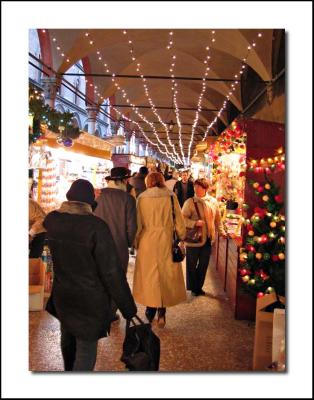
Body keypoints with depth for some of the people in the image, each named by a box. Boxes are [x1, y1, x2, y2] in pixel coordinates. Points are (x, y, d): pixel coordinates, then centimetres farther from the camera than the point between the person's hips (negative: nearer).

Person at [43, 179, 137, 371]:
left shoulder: (51, 220, -9)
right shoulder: (96, 227, -25)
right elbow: (112, 272, -22)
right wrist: (128, 308, -12)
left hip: (62, 295, 7)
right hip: (89, 300, -6)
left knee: (68, 336, 29)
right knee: (86, 349, 7)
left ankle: (69, 370, 55)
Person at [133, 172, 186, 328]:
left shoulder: (142, 198, -3)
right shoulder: (171, 196, -3)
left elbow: (137, 223, -2)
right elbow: (179, 221, -1)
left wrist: (136, 242, 8)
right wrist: (181, 237, 11)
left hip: (147, 241, 0)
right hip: (166, 241, 0)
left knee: (149, 275, 14)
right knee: (166, 275, 12)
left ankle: (150, 310, 22)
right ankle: (162, 311, 10)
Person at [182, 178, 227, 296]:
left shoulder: (213, 201, 1)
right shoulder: (190, 202, -11)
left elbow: (217, 219, 12)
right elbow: (183, 218, -14)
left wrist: (221, 231, 8)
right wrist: (195, 223, -27)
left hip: (208, 239, 4)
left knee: (204, 264, 16)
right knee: (192, 265, 9)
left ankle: (199, 287, 34)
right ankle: (193, 287, 28)